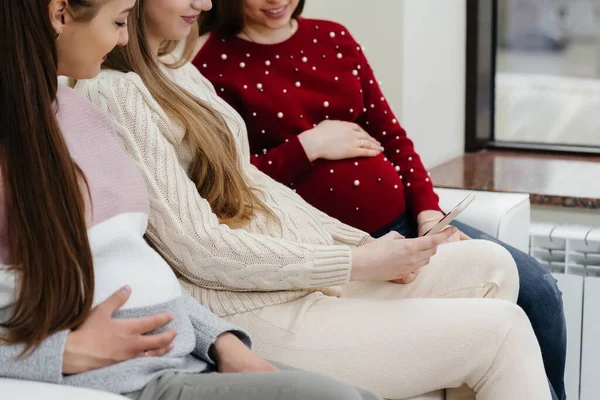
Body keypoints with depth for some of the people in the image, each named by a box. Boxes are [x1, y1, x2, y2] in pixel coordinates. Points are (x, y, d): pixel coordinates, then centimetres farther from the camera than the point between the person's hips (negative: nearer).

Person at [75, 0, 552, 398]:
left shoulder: (176, 68, 14)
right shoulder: (112, 93, -16)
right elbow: (200, 251, -20)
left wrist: (363, 243, 5)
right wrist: (356, 264, -16)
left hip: (303, 273, 10)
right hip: (254, 317, -10)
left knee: (491, 264, 9)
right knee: (501, 330, -10)